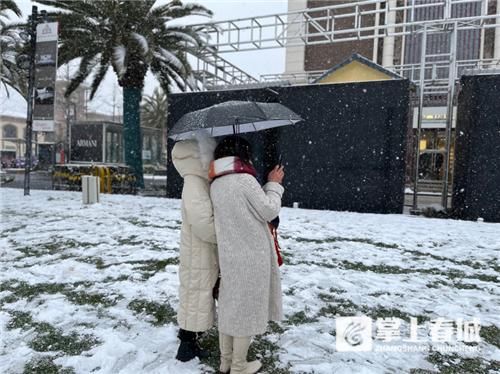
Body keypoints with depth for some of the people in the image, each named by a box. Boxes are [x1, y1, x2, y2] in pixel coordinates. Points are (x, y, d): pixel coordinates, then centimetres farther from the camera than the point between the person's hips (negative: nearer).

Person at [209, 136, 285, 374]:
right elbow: (269, 211, -9)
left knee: (229, 305, 18)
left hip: (228, 254, 7)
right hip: (251, 255, -7)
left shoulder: (215, 184, 6)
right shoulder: (245, 179, -16)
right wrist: (274, 184, 4)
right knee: (246, 307, 6)